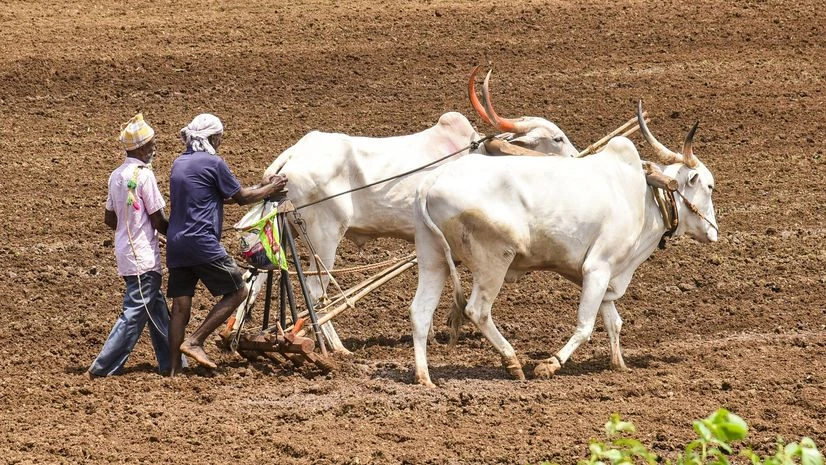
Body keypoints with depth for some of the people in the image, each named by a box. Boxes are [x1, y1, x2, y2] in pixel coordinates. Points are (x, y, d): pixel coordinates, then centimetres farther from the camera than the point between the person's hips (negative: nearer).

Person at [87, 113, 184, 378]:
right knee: (135, 312, -5)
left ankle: (170, 362, 22)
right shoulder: (143, 175, -16)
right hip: (144, 256, -9)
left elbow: (109, 218, 15)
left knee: (156, 307, 17)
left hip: (125, 252, 9)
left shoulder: (117, 175, 8)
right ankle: (102, 368, -7)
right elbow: (158, 220, -13)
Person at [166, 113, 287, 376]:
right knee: (237, 291, 4)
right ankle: (194, 342, -5)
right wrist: (271, 189, 18)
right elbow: (242, 198, 1)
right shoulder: (213, 163, -7)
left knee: (181, 305, 7)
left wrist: (260, 189, 30)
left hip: (176, 244, 8)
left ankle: (174, 368, 2)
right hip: (203, 243, -8)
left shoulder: (179, 164, 17)